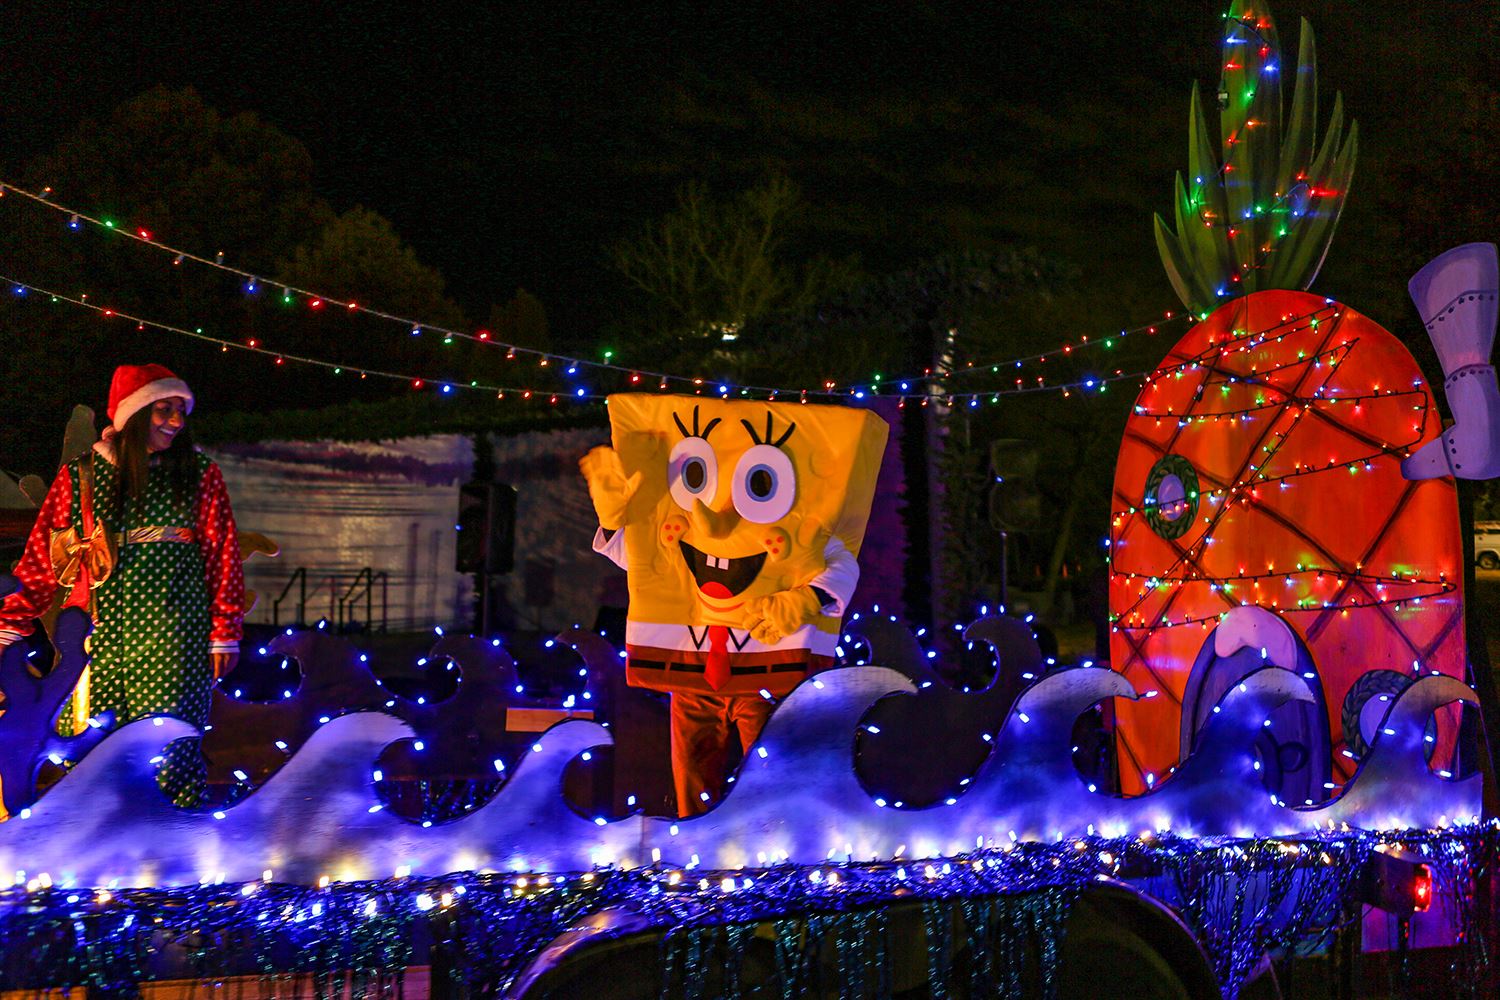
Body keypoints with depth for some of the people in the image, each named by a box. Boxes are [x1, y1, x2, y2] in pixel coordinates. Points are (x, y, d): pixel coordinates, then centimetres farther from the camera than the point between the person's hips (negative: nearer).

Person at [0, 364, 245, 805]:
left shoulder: (200, 474, 8)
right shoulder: (80, 477, 8)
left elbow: (223, 557, 8)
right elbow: (42, 558, 9)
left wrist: (224, 633, 3)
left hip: (175, 633, -1)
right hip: (103, 632, 1)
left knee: (170, 745, -7)